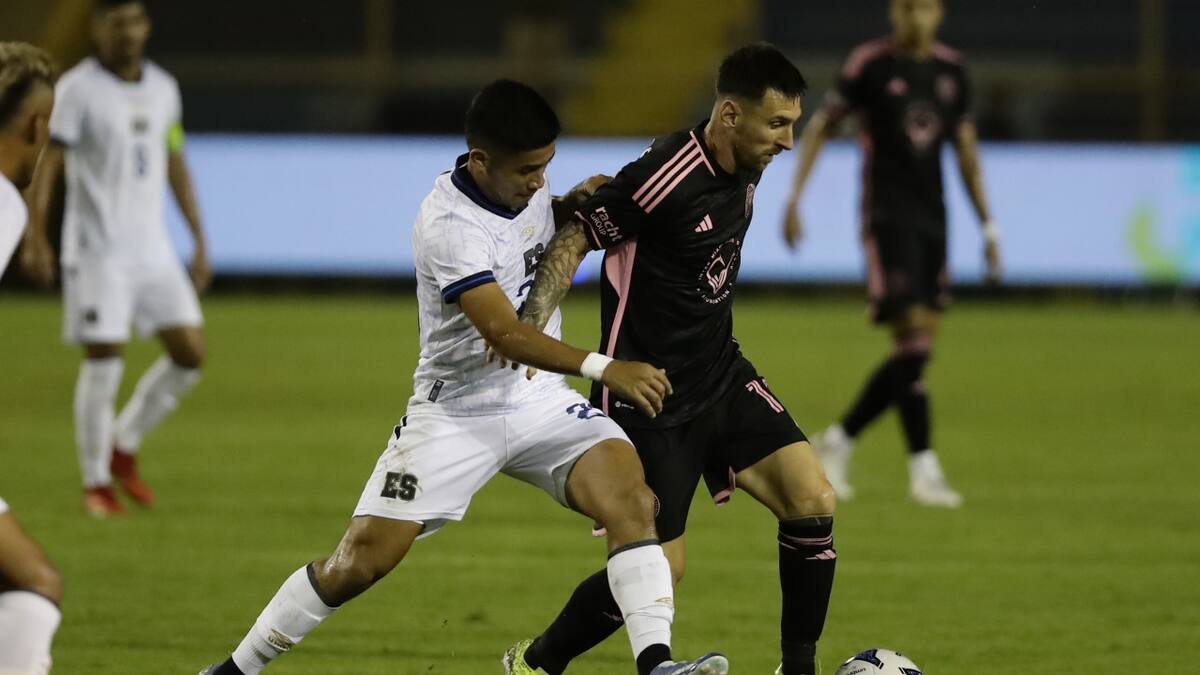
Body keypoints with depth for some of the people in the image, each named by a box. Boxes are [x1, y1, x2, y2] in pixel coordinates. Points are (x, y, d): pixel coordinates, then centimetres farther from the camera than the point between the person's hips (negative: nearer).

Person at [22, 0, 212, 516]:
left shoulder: (162, 88, 11)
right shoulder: (78, 89, -8)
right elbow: (47, 163, -13)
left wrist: (200, 241, 18)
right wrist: (35, 237, -23)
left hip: (152, 248, 6)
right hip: (97, 249, -6)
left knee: (191, 352, 0)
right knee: (104, 361, -8)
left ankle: (123, 448, 18)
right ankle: (95, 483, 5)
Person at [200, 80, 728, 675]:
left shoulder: (527, 188, 0)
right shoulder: (449, 224, -23)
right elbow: (505, 334, -32)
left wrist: (575, 204, 5)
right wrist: (603, 369, -41)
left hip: (541, 402, 6)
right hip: (456, 413, -6)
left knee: (631, 498, -21)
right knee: (361, 560, -6)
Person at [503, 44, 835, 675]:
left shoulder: (745, 167, 1)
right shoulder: (666, 177, -24)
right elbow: (573, 237, -20)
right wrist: (529, 329, -30)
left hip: (720, 374, 8)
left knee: (812, 501, -7)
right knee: (661, 569, -5)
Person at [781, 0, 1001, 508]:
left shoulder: (950, 70, 10)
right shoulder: (870, 64, -5)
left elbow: (966, 150, 16)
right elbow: (820, 127, 2)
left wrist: (987, 226, 14)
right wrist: (794, 197, -5)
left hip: (932, 219, 6)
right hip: (887, 217, -6)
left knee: (920, 345, 3)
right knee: (913, 339, -15)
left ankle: (839, 442, 16)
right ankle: (923, 467, -13)